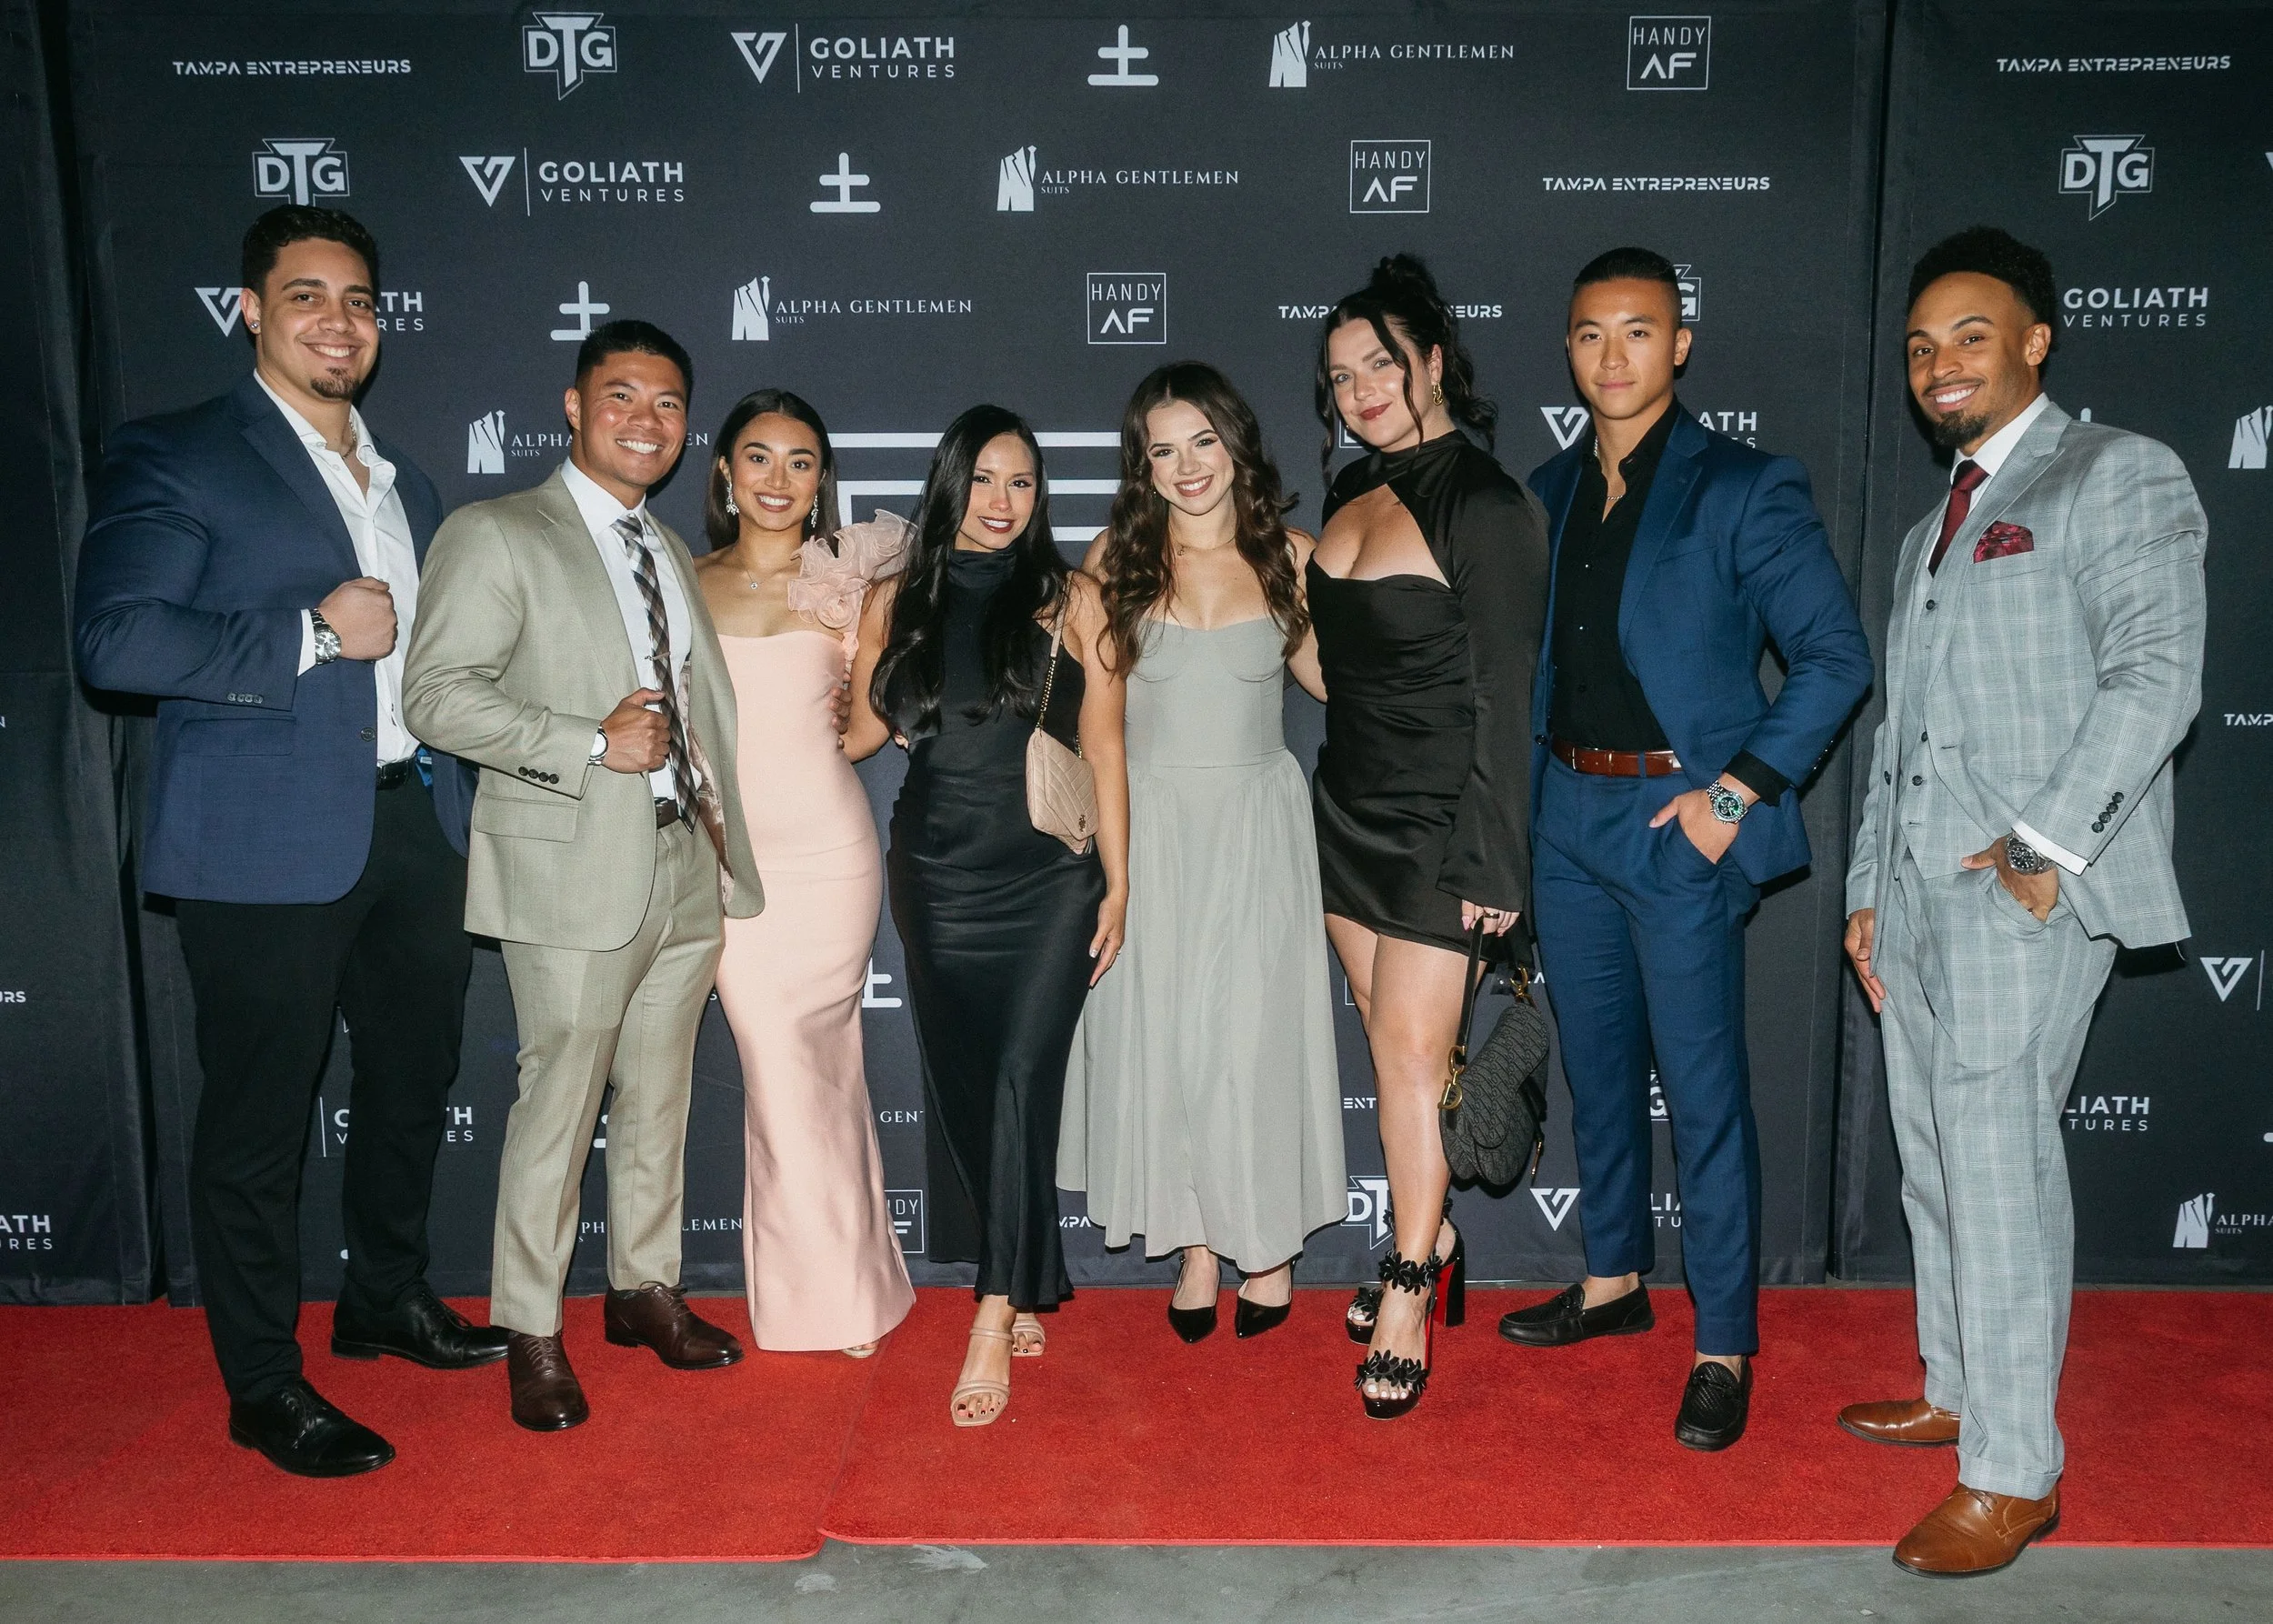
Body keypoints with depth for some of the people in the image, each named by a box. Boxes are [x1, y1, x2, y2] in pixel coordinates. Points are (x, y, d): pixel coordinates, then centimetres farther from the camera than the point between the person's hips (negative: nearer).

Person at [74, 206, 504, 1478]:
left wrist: (460, 801, 14)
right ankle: (265, 1385, 18)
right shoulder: (177, 459, -5)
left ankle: (389, 1299, 39)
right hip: (270, 844, -7)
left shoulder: (403, 480, 16)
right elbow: (115, 639, -17)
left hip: (416, 828, 7)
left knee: (415, 1082, 18)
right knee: (260, 1114, 2)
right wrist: (312, 635, -19)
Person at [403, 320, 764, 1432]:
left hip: (685, 867, 7)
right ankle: (531, 1333, 14)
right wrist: (592, 745, -19)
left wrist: (728, 845, 16)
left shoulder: (671, 555, 18)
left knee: (660, 1099, 14)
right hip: (572, 871, -6)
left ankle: (644, 1287, 30)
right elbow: (437, 695, -13)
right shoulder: (496, 536, -4)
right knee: (559, 1102, -2)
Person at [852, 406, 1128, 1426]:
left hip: (1049, 879, -3)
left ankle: (994, 1321, -5)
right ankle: (1019, 1291, 23)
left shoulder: (1071, 601, 2)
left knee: (1020, 1079, -10)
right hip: (937, 875, 3)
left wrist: (1117, 884, -1)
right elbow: (862, 729, 14)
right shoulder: (898, 603, 8)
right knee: (958, 1084, 7)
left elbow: (1104, 751, 1)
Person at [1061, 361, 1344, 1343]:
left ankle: (1268, 1237, 22)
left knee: (1254, 1032, 3)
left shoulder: (1288, 556, -1)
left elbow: (1327, 673, 12)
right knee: (1162, 1034, 5)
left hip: (1256, 826, 0)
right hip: (1150, 826, 1)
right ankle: (1197, 1244, 20)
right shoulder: (1117, 558, -2)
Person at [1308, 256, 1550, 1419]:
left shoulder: (1486, 507, -14)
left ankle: (1410, 1294, 10)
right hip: (1350, 804, 7)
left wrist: (1493, 860, -15)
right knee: (1392, 1039, 13)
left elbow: (1504, 694, -15)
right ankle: (1431, 1238, 28)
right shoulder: (1355, 494, 9)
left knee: (1411, 1049, -3)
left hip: (1437, 821, -7)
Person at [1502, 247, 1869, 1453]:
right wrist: (1535, 787, 7)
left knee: (1701, 1087, -1)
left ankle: (1724, 1348, 12)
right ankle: (1613, 1282, 33)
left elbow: (1834, 656, -9)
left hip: (1678, 821, -6)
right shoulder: (1548, 492, 11)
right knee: (1595, 1064, 16)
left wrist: (1739, 791, -15)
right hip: (1566, 815, 6)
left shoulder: (1743, 489, -7)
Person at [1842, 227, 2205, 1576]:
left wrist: (2047, 844, -19)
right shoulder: (1932, 529, 23)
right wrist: (1871, 887, 17)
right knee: (1935, 1162, 13)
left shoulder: (2117, 475, 0)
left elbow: (2155, 674, -13)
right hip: (1920, 896, 8)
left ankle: (2015, 1474, 3)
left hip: (2026, 895, -8)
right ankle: (1959, 1392, 28)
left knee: (1998, 1168, -7)